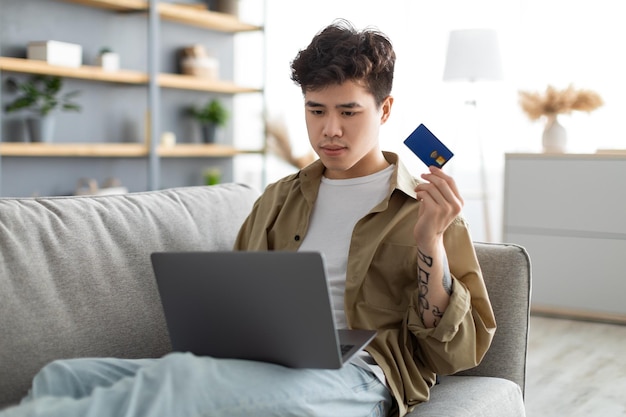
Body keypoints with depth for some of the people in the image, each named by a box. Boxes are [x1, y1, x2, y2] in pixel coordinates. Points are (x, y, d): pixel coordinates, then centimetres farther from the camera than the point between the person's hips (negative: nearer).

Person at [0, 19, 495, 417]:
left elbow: (456, 353, 5)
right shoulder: (279, 199, 25)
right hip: (254, 363, 6)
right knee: (63, 376, -18)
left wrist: (430, 243, -9)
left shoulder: (426, 208, 10)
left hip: (352, 372, -5)